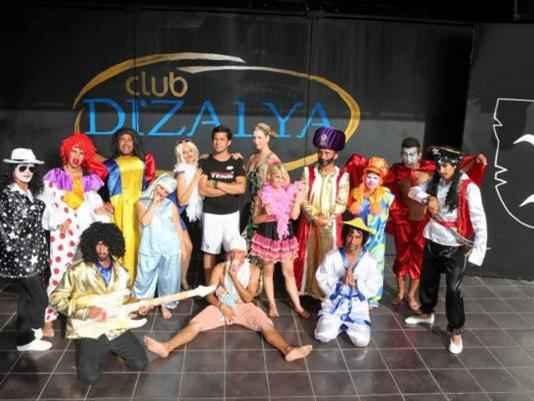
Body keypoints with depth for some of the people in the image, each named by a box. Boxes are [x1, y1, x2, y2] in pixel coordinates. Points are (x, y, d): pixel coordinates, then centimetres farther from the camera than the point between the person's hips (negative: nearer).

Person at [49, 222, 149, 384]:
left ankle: (110, 347, 20)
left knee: (140, 363, -8)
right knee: (90, 376, -20)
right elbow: (56, 298, -10)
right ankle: (99, 351, 14)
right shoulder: (77, 271, -12)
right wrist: (86, 312, -19)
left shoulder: (122, 272, 3)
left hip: (117, 328, 4)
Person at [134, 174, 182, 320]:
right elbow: (144, 222, -14)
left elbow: (178, 227, 8)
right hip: (149, 248, -1)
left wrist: (182, 247, 5)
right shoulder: (142, 203, 2)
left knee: (168, 278, 8)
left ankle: (165, 305, 22)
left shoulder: (171, 206, 5)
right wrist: (154, 203, -11)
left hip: (170, 248, 1)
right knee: (146, 277, 8)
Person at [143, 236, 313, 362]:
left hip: (244, 307, 0)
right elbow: (209, 295, -3)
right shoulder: (219, 268, -2)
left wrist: (235, 278, -19)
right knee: (195, 324, -22)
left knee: (267, 325, -27)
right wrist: (221, 306, -22)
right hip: (221, 306, 1)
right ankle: (167, 347, -35)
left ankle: (288, 350, -43)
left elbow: (248, 298, -11)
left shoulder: (253, 269, -3)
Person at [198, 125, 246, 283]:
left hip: (232, 213, 1)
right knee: (210, 251, 5)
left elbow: (241, 188, -11)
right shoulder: (205, 162, 0)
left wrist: (217, 184, -13)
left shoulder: (237, 162, 2)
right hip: (211, 214, -1)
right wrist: (230, 188, -12)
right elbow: (202, 190, -12)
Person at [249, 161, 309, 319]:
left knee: (289, 272, 10)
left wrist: (298, 200, -19)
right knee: (268, 271, 10)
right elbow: (255, 219, -2)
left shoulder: (290, 192, -1)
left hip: (285, 235, 2)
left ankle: (298, 306, 20)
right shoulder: (263, 194, -6)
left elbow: (294, 216, -10)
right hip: (267, 236, -1)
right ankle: (272, 305, 24)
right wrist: (266, 216, -21)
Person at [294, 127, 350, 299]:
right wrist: (315, 217, -15)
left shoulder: (342, 176, -3)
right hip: (309, 223, 1)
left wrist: (325, 219, -15)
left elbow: (341, 204, -6)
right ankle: (305, 289, 22)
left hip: (331, 225, -1)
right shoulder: (308, 172, 1)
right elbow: (302, 199, -4)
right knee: (307, 256, 8)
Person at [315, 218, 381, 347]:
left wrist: (356, 283, -23)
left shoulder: (369, 260, -6)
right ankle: (339, 325, 14)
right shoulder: (332, 256, -7)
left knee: (362, 340, -17)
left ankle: (347, 326, 16)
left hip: (357, 306, 0)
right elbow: (322, 280, -8)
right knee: (323, 336, -19)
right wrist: (340, 282, -23)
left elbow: (374, 288, -7)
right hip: (334, 304, 0)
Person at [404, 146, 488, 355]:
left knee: (453, 289, -2)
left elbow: (479, 221, -18)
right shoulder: (435, 182, 1)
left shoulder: (468, 188, -17)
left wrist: (477, 251, -25)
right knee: (427, 280, 20)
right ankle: (426, 313, 44)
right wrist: (428, 198, -18)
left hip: (455, 246, -6)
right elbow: (412, 191, 3)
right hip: (433, 241, 6)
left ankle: (456, 332, 15)